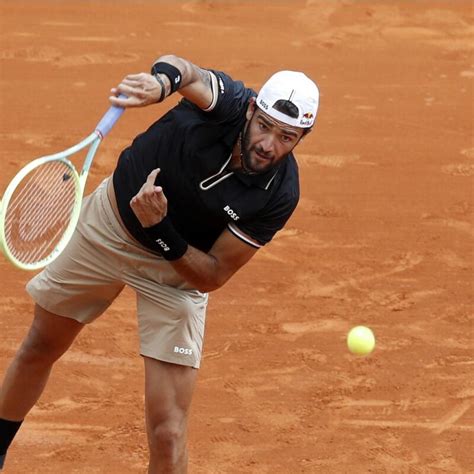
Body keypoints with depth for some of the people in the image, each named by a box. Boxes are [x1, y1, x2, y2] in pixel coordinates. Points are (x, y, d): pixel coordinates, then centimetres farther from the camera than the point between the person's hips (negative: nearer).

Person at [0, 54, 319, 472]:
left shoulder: (279, 196, -27)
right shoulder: (227, 103, -29)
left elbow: (213, 276, -21)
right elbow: (186, 72, -52)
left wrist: (160, 229, -35)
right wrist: (162, 81, -75)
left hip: (179, 268, -1)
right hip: (110, 222, 2)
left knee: (167, 435, -13)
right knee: (40, 348, 22)